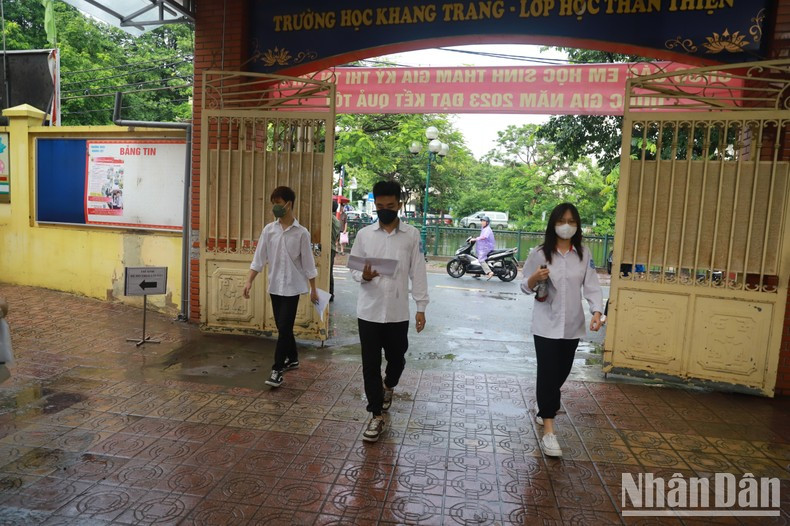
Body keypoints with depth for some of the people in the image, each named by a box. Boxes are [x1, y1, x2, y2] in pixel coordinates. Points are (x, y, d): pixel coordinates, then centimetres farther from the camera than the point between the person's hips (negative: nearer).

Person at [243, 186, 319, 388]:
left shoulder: (301, 233, -7)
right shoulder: (269, 230, 2)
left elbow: (308, 262, -3)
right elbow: (259, 258, 3)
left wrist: (313, 289, 0)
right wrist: (249, 281, -4)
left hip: (292, 286, -4)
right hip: (274, 286, 4)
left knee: (284, 328, -6)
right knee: (282, 327, 14)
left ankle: (277, 369, 0)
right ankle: (292, 358, 33)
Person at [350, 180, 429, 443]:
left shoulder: (412, 235, -1)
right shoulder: (364, 234, 1)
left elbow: (418, 273, 0)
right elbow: (353, 268, 5)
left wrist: (421, 307, -3)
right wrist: (364, 276, -18)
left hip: (398, 311, 0)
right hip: (369, 310, 0)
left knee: (396, 359, 15)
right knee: (370, 365, 4)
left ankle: (388, 387, 48)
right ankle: (377, 417, 17)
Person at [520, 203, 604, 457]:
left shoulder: (584, 254, 3)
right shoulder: (539, 253, -7)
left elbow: (592, 286, 0)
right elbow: (525, 287, -1)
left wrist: (597, 311, -15)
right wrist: (534, 279, -24)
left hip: (572, 324, 4)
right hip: (546, 324, -4)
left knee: (562, 372, 15)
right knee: (548, 373, -5)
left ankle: (544, 408, 42)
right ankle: (548, 431, 0)